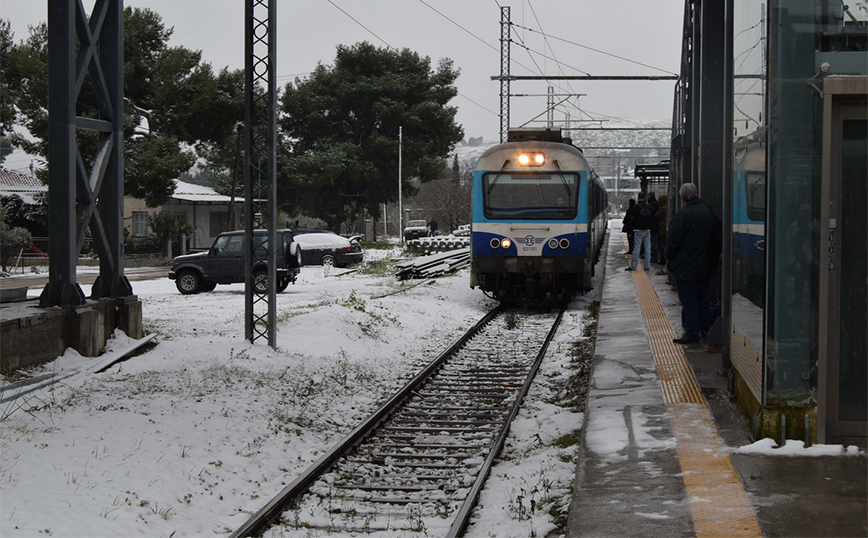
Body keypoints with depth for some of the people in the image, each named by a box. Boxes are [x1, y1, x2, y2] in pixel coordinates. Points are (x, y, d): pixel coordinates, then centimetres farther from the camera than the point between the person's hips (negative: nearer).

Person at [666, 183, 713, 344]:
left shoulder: (683, 214, -21)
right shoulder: (707, 211, 4)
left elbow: (673, 240, -19)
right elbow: (711, 238, 13)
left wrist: (669, 257, -2)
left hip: (685, 268, -8)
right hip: (703, 266, 8)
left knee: (689, 300, -2)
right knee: (702, 298, 16)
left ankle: (692, 332, 1)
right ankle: (705, 329, 22)